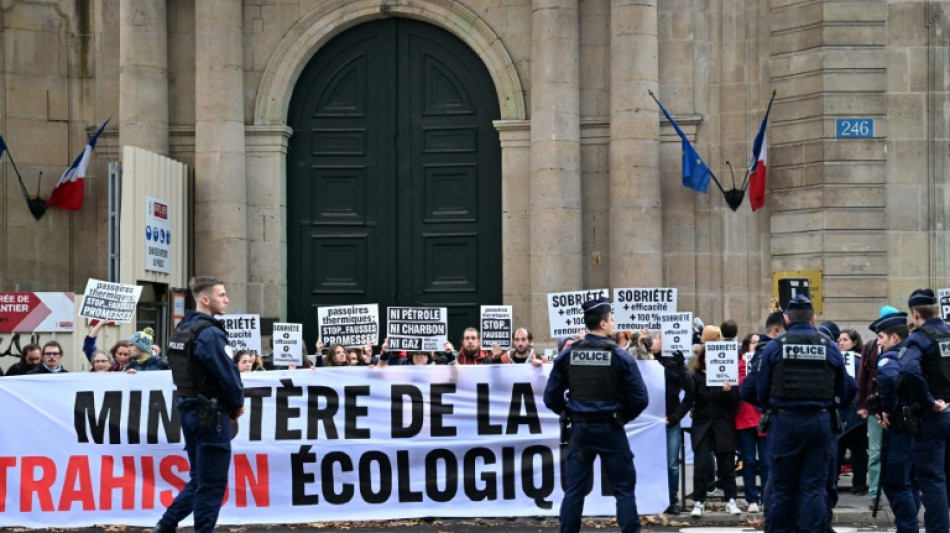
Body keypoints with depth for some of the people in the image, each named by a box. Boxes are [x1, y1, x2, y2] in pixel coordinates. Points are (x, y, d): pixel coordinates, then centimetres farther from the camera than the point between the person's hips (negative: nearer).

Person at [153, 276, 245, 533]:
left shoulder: (182, 329, 12)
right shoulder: (209, 333, -18)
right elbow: (227, 374, -20)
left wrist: (230, 405, 8)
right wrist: (237, 403, 0)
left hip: (190, 410, 9)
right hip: (211, 415, -9)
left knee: (199, 478, 18)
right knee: (212, 483, -1)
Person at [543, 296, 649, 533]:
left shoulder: (567, 356, -1)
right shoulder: (620, 356, -9)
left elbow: (551, 397, 1)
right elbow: (640, 398, -9)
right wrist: (623, 416, 8)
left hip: (580, 430, 3)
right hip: (611, 431, -3)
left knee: (574, 490, 8)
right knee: (624, 489, 6)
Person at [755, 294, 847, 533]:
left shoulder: (773, 348, -4)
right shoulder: (830, 348, 1)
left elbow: (761, 390, -1)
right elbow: (842, 390, 6)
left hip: (785, 422, -1)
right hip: (820, 421, 1)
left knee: (783, 487, 8)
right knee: (814, 486, 4)